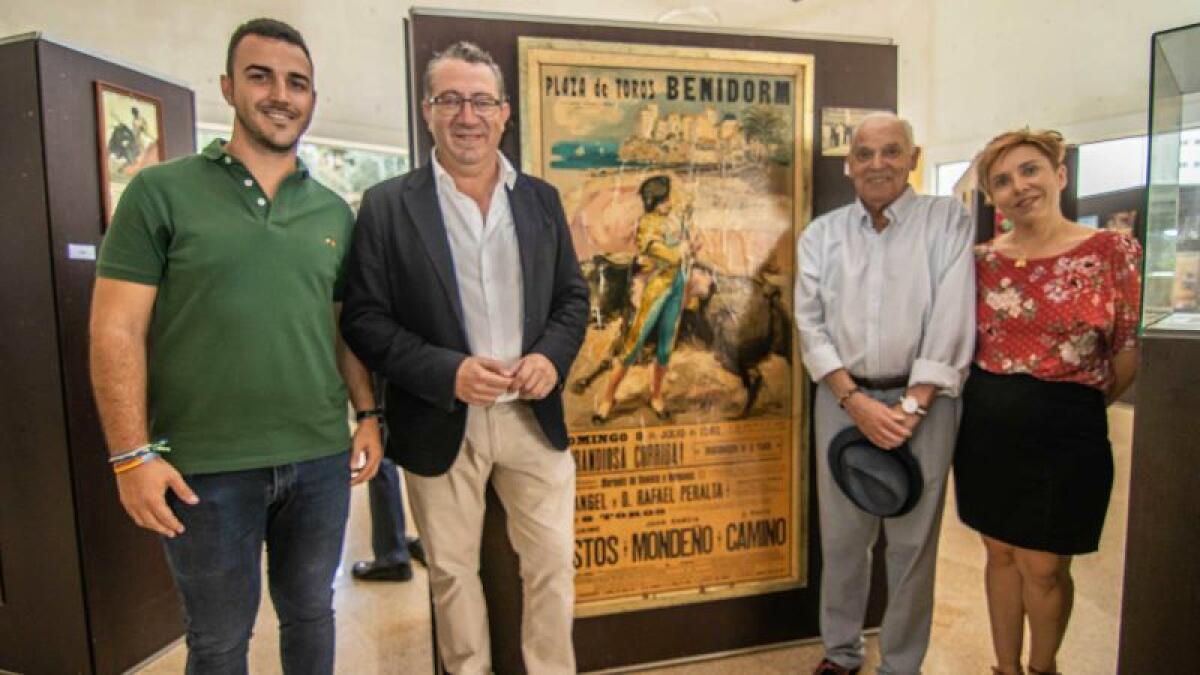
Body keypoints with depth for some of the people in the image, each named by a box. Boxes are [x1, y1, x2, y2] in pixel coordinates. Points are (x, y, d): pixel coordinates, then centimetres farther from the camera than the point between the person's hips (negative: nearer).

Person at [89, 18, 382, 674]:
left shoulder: (335, 212, 7)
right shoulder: (160, 192, -4)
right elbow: (116, 330, -6)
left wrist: (369, 414, 5)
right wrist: (132, 454, -11)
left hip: (321, 458, 3)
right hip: (206, 466, -3)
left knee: (311, 614, 20)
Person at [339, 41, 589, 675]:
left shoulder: (541, 199, 6)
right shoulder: (386, 205, -4)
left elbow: (573, 296, 9)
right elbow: (363, 317, -6)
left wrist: (551, 356, -11)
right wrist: (447, 373, -19)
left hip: (533, 415, 3)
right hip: (442, 423, -2)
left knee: (553, 562, 12)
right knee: (452, 570, 15)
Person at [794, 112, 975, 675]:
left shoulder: (946, 221, 1)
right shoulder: (821, 235, 7)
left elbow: (951, 319, -8)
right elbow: (810, 324, 0)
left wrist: (911, 406, -14)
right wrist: (857, 402, -10)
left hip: (923, 401, -2)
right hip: (843, 400, 2)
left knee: (913, 541, 6)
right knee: (840, 535, 10)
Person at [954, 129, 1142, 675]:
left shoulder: (1113, 251, -6)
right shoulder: (982, 260, 2)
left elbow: (1131, 349, 0)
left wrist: (1083, 401, 9)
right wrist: (994, 400, 8)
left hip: (1064, 433, -3)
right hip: (985, 429, 3)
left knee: (1042, 567, 8)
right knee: (1000, 554, 15)